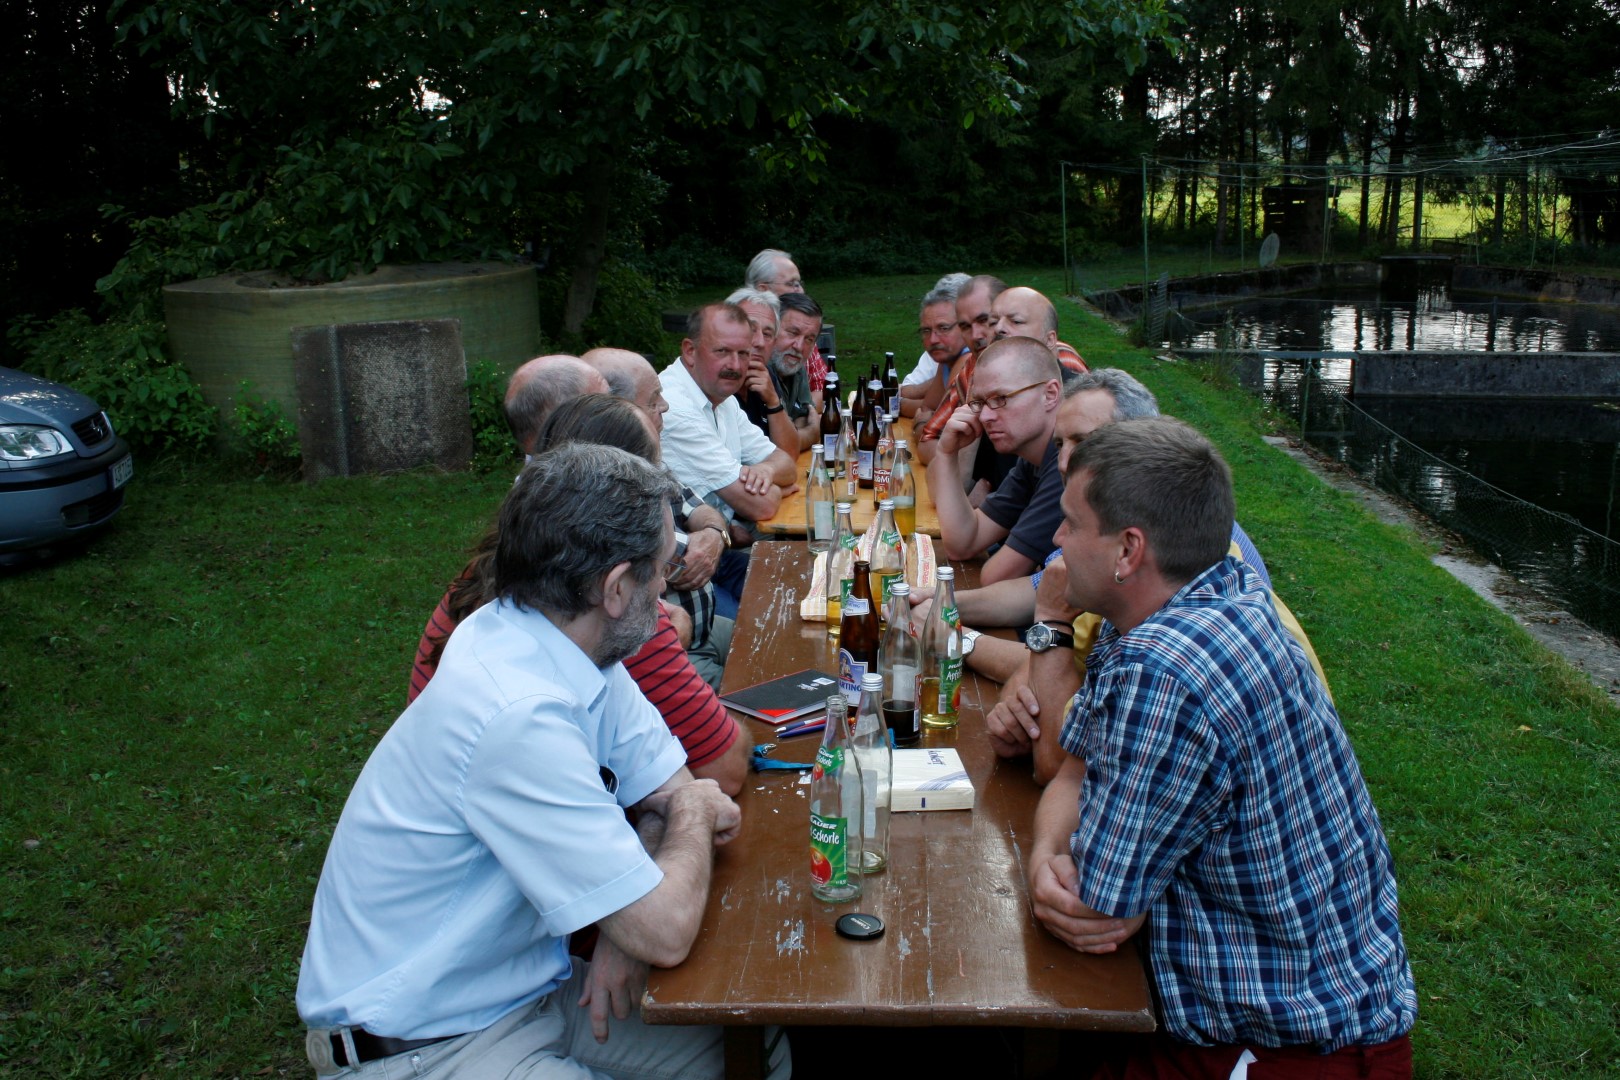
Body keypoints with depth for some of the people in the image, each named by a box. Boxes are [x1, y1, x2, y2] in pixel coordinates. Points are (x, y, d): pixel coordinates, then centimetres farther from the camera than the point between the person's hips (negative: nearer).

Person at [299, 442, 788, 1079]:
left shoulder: (572, 646, -5)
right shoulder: (517, 716, -32)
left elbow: (669, 787, 2)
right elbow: (667, 933, -29)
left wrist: (630, 921, -16)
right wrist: (695, 811, -10)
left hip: (527, 985, 7)